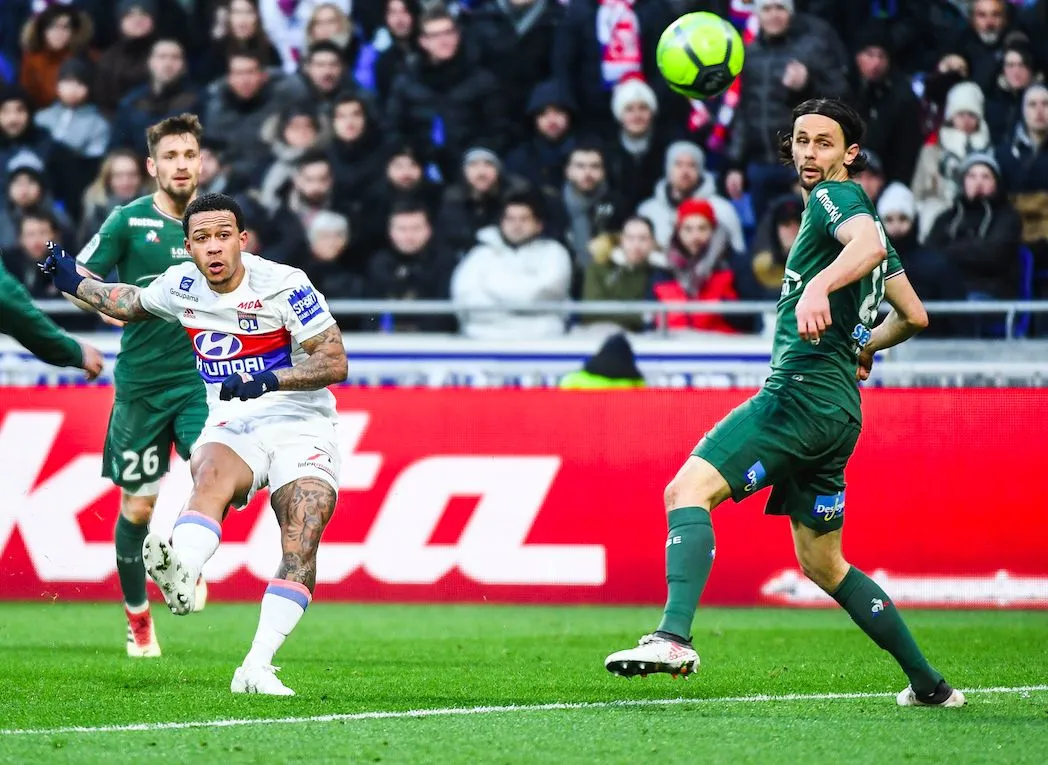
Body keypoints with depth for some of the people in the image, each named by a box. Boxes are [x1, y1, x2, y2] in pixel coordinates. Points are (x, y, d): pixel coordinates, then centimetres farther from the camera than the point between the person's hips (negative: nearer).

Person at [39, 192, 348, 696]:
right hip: (233, 427, 2)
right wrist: (76, 283, 19)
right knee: (211, 475, -34)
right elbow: (131, 304, 28)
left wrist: (267, 380, -26)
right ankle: (178, 576, -62)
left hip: (300, 423, -2)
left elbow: (334, 363, -13)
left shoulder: (284, 285, -12)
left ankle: (256, 669, -22)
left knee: (301, 546, -20)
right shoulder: (182, 286, 4)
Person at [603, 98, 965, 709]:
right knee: (822, 564, 18)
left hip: (803, 390, -10)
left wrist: (820, 286, -45)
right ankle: (929, 684, 21)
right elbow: (913, 316, 29)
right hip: (837, 407, 10)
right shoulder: (860, 213, 25)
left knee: (689, 489, -22)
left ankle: (674, 637, -41)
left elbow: (869, 245, -28)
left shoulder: (835, 198, -3)